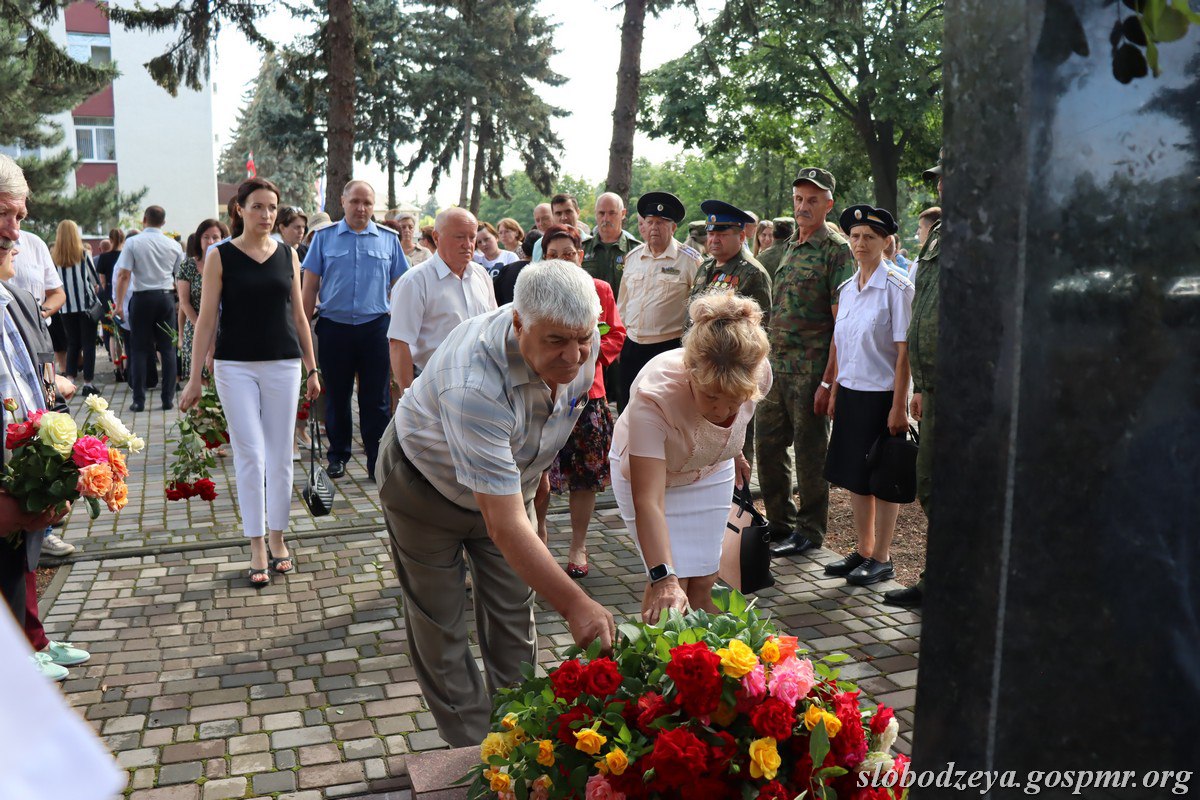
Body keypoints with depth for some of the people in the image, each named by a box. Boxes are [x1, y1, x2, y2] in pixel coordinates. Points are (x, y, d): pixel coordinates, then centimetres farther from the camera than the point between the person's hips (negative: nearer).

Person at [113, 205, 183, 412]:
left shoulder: (133, 242, -4)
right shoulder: (173, 245, 4)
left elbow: (123, 275, -8)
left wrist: (119, 303, -6)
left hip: (142, 298, -2)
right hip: (165, 297, 2)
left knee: (139, 350, 3)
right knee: (167, 348, 6)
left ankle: (139, 400, 2)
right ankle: (168, 398, 5)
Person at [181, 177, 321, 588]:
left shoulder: (288, 255, 7)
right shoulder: (220, 256, -1)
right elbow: (206, 318, -2)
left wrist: (311, 369, 10)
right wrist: (195, 378, -5)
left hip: (283, 365, 2)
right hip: (236, 366, -2)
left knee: (280, 457, 6)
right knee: (250, 456, -2)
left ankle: (277, 540, 20)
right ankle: (257, 549, 8)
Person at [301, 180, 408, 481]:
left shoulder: (388, 239, 6)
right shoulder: (325, 237, 5)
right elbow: (310, 287, 6)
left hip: (375, 326, 0)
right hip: (334, 326, 0)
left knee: (376, 397, 3)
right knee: (337, 396, 9)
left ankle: (377, 459, 12)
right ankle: (338, 456, 23)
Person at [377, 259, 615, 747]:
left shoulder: (582, 344, -24)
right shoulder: (473, 385, -46)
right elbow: (504, 524, -46)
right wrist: (575, 605, -49)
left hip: (512, 478, 5)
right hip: (427, 483, -5)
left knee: (513, 618, 10)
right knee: (440, 623, 6)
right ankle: (472, 749, 24)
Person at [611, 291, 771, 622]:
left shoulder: (760, 373, -29)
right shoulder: (652, 396, -43)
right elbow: (648, 501, -45)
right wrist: (664, 579, -55)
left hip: (711, 473, 4)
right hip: (645, 470, -3)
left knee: (702, 583, 2)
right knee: (673, 587, -10)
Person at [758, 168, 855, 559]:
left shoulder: (836, 250, -8)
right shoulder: (790, 247, 15)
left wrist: (829, 379, -18)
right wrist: (765, 362, 15)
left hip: (811, 370, -8)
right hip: (776, 367, 8)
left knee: (810, 452, 3)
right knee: (767, 443, 13)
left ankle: (809, 530, 16)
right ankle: (780, 522, 28)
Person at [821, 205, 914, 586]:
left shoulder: (896, 287, -11)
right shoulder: (847, 288, 10)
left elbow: (904, 350, -14)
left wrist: (898, 406, -16)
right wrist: (834, 393, 13)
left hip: (881, 394, -6)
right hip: (850, 393, 7)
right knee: (854, 476, 12)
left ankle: (881, 559, 15)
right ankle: (862, 550, 25)